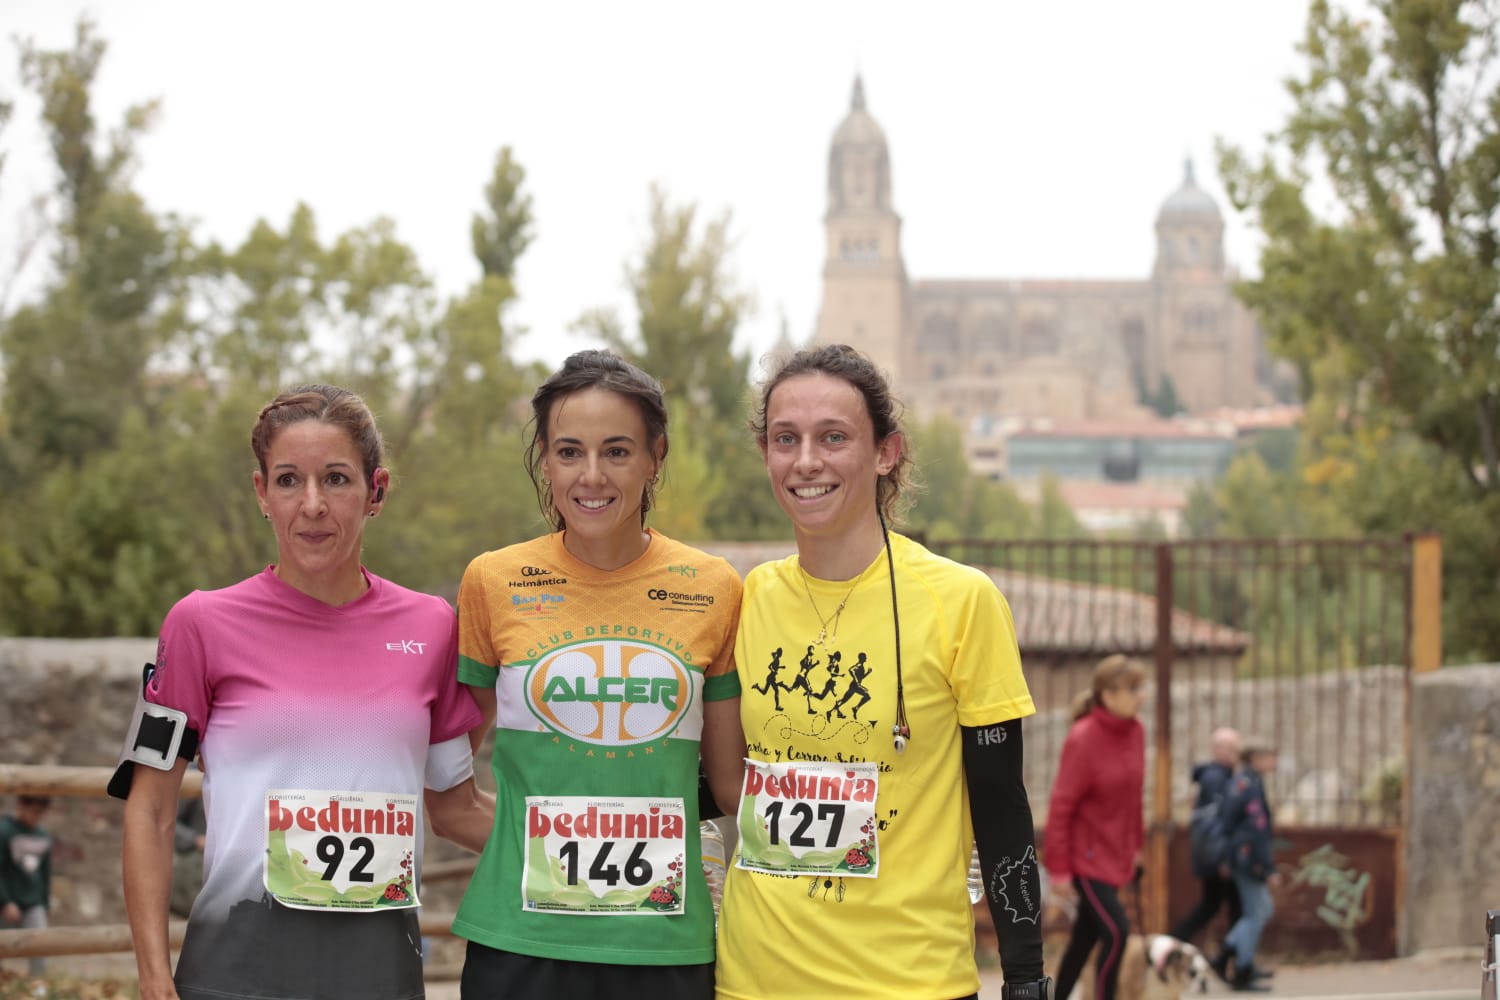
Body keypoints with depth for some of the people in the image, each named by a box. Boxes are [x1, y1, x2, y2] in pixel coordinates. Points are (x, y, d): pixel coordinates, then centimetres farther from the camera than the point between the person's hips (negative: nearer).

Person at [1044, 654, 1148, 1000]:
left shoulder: (1135, 732, 2)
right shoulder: (1083, 738, -19)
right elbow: (1061, 805, -17)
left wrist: (1136, 842, 15)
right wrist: (1059, 867, -17)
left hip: (1116, 855, 7)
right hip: (1086, 855, -7)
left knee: (1085, 938, 14)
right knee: (1116, 933, -14)